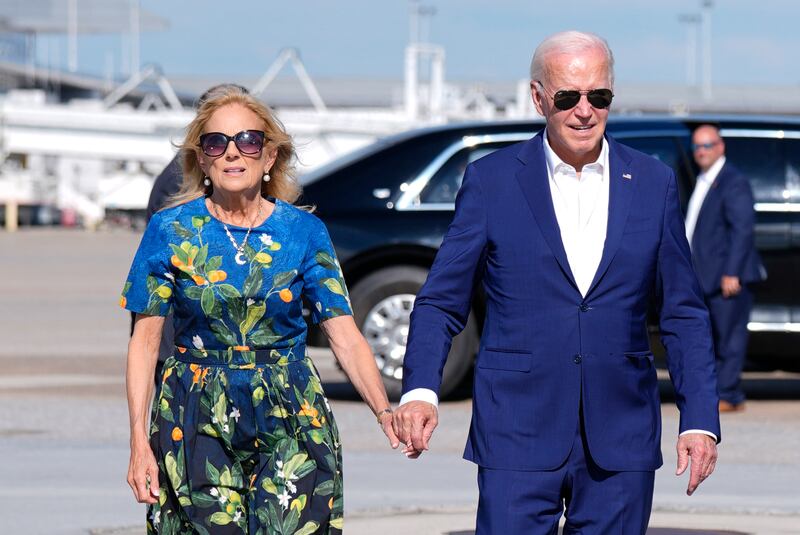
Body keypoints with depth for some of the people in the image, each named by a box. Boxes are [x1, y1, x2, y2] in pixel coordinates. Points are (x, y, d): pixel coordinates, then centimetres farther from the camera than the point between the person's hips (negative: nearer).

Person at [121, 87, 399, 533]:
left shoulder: (304, 232, 1)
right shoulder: (171, 230, 0)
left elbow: (345, 337, -3)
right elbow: (145, 341, 0)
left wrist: (385, 411, -19)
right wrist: (140, 441, -8)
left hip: (291, 421, 0)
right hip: (197, 424, 0)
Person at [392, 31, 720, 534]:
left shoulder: (654, 183, 7)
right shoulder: (491, 180, 2)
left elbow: (684, 315, 10)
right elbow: (441, 302, 2)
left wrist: (701, 420, 1)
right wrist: (420, 390, -14)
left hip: (621, 437, 2)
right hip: (519, 435, -2)